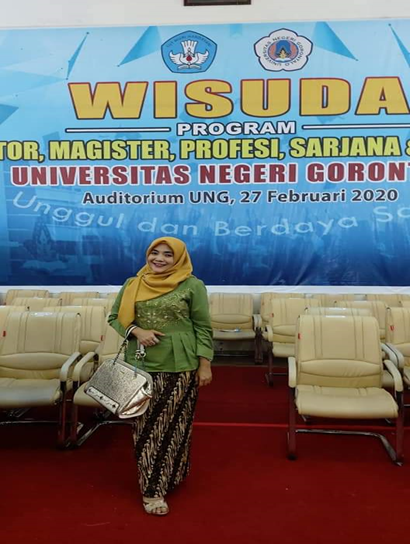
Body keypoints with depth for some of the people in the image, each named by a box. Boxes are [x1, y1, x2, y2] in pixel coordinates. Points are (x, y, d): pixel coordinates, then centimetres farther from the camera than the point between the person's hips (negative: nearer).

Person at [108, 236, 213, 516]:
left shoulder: (192, 286, -4)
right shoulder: (133, 285, 5)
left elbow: (203, 328, -3)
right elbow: (114, 317, 8)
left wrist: (205, 365, -6)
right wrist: (136, 331, -11)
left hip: (179, 367, -2)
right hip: (142, 366, 3)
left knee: (174, 425, 8)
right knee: (146, 426, 7)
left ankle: (172, 476, 30)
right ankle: (151, 488, 19)